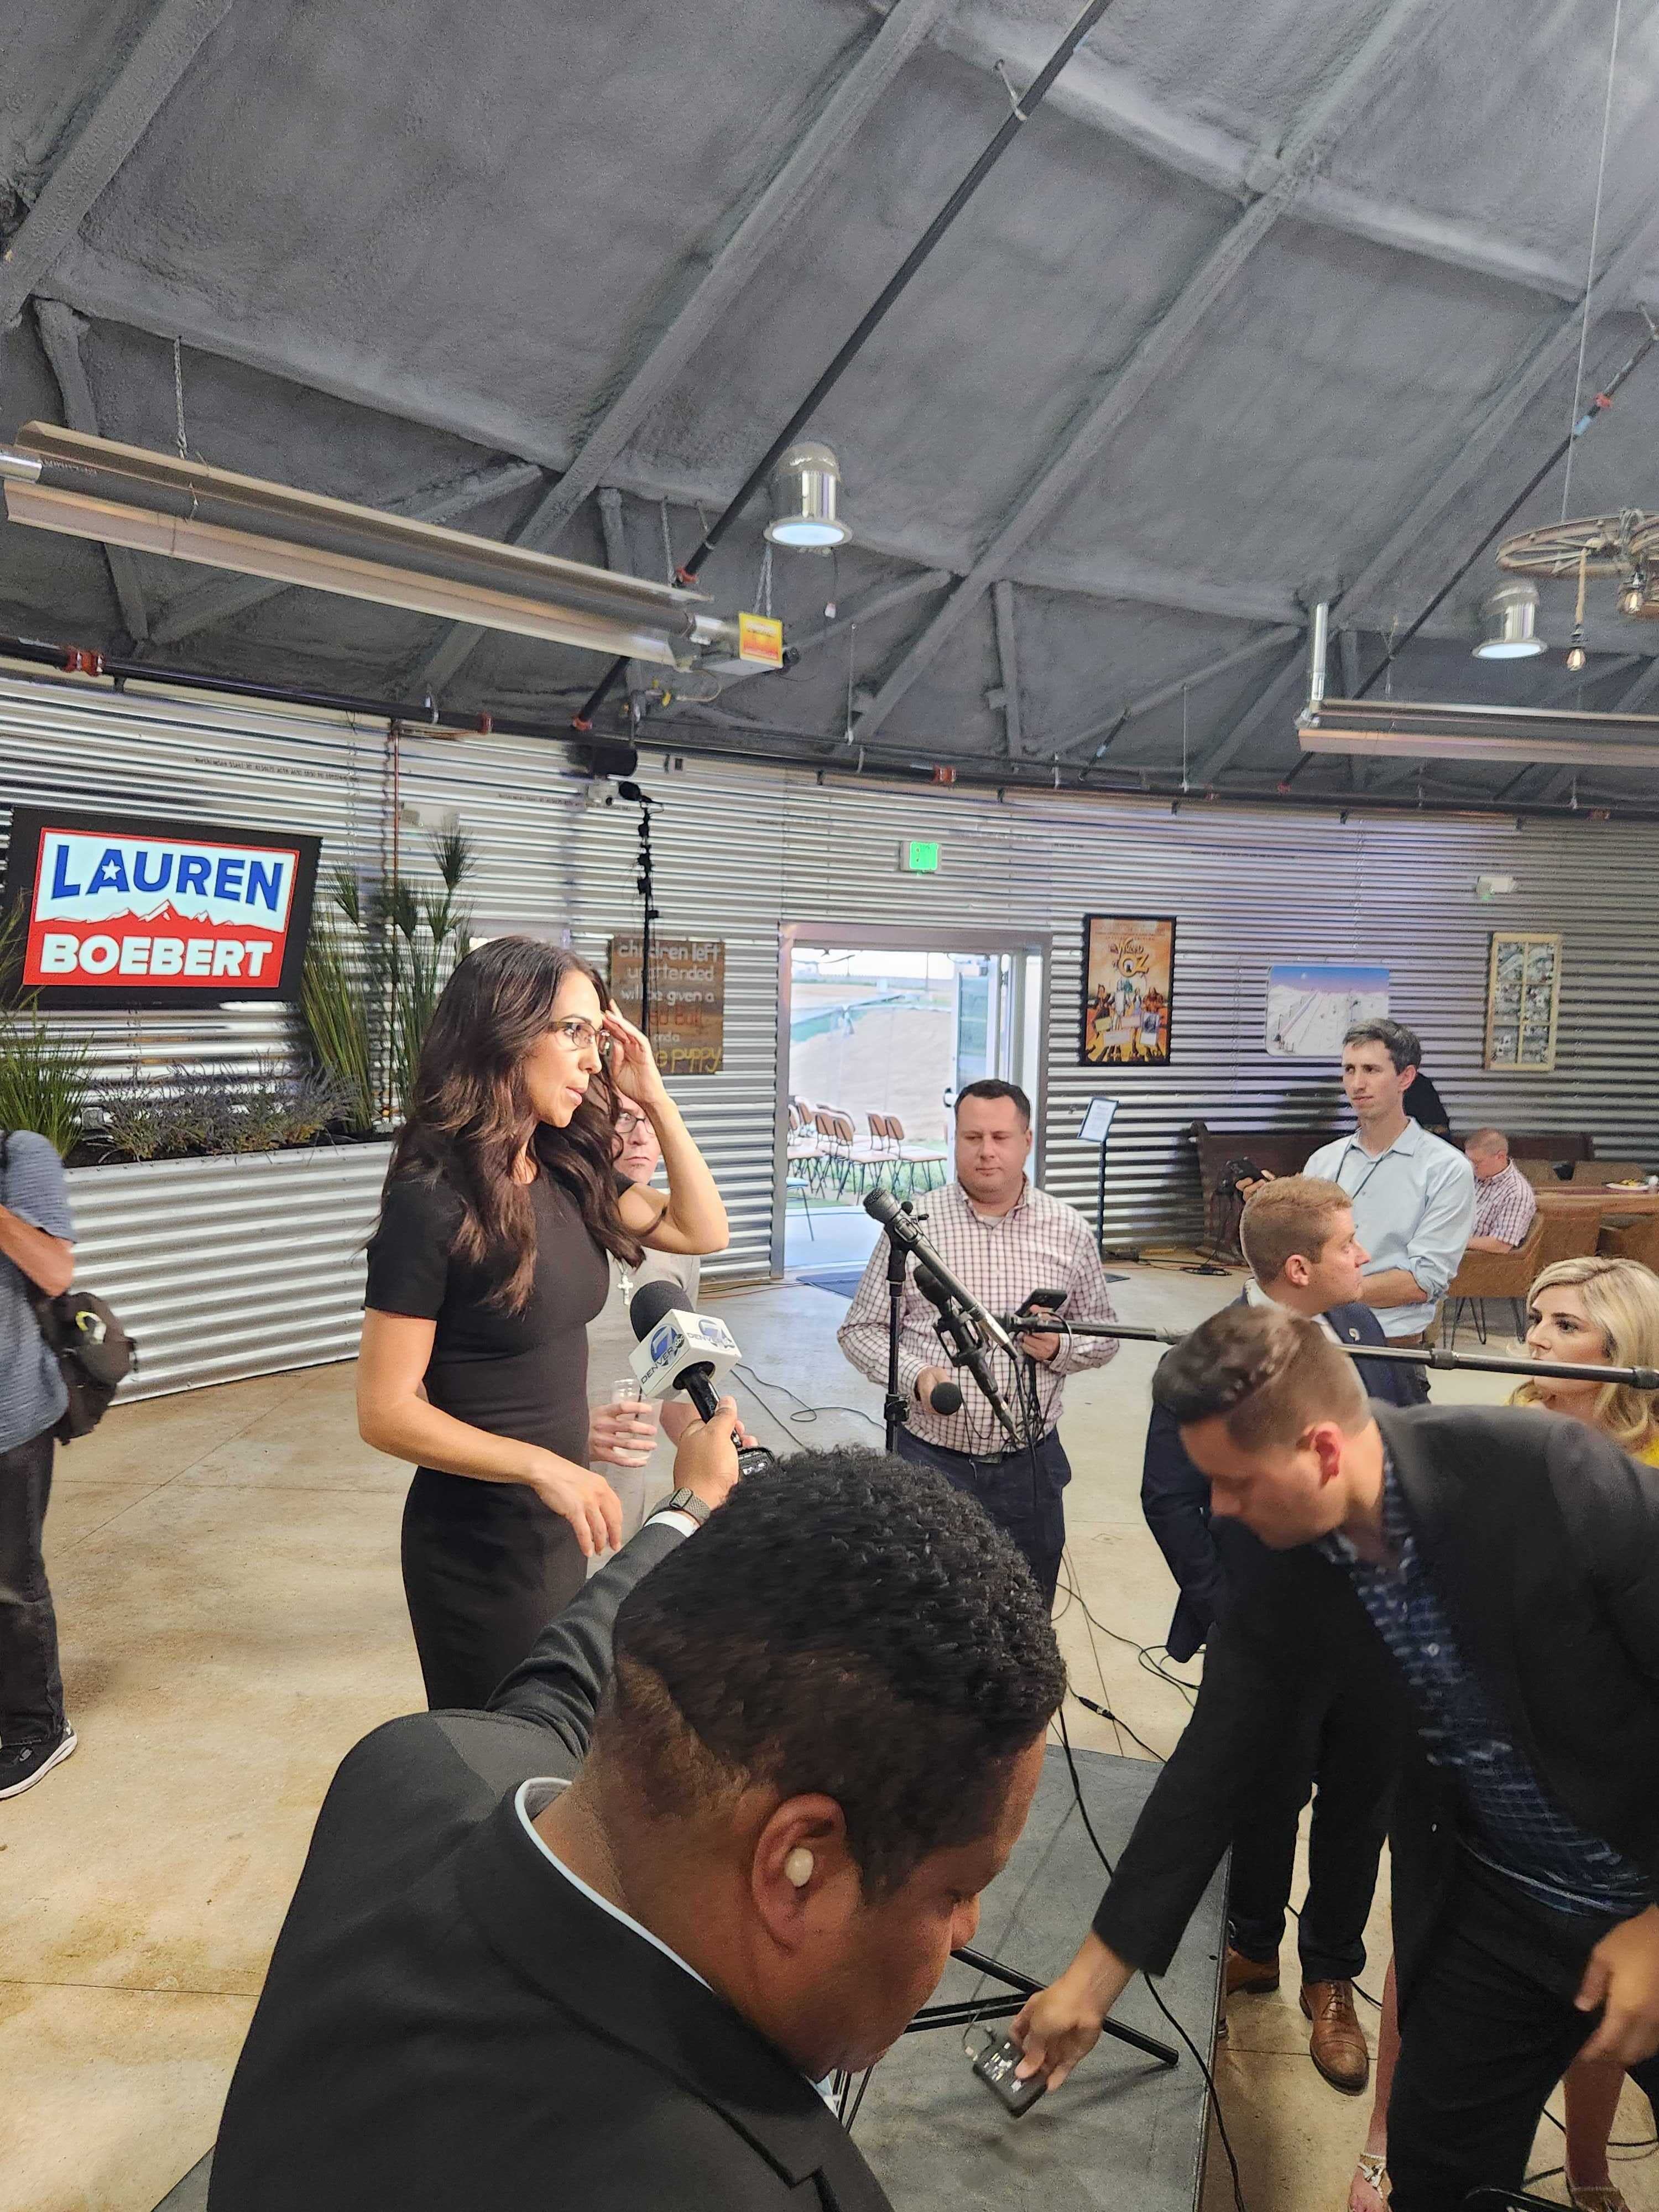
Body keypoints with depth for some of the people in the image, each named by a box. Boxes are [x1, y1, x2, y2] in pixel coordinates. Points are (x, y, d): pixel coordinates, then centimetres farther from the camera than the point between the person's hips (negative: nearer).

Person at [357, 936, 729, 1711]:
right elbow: (387, 1412, -20)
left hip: (555, 1523, 7)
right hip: (479, 1537, -7)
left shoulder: (567, 1173, -2)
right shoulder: (432, 1202, -22)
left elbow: (702, 1231, 8)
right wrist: (544, 1466, -27)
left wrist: (654, 1100, -2)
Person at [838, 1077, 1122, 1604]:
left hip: (1031, 1463, 2)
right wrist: (916, 1376, -18)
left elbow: (1103, 1335, 10)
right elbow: (860, 1329, 0)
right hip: (931, 1460, -2)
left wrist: (1061, 1348, -12)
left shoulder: (1070, 1232, 1)